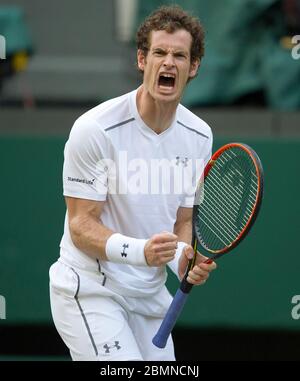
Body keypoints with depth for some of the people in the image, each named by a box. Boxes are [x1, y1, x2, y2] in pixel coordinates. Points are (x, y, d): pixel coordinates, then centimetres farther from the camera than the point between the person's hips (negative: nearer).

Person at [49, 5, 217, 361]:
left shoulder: (199, 136, 3)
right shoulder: (95, 129, -17)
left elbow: (182, 222, 12)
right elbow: (81, 225, -16)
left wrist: (184, 259, -11)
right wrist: (140, 251, -33)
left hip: (150, 296, 7)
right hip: (91, 290, -7)